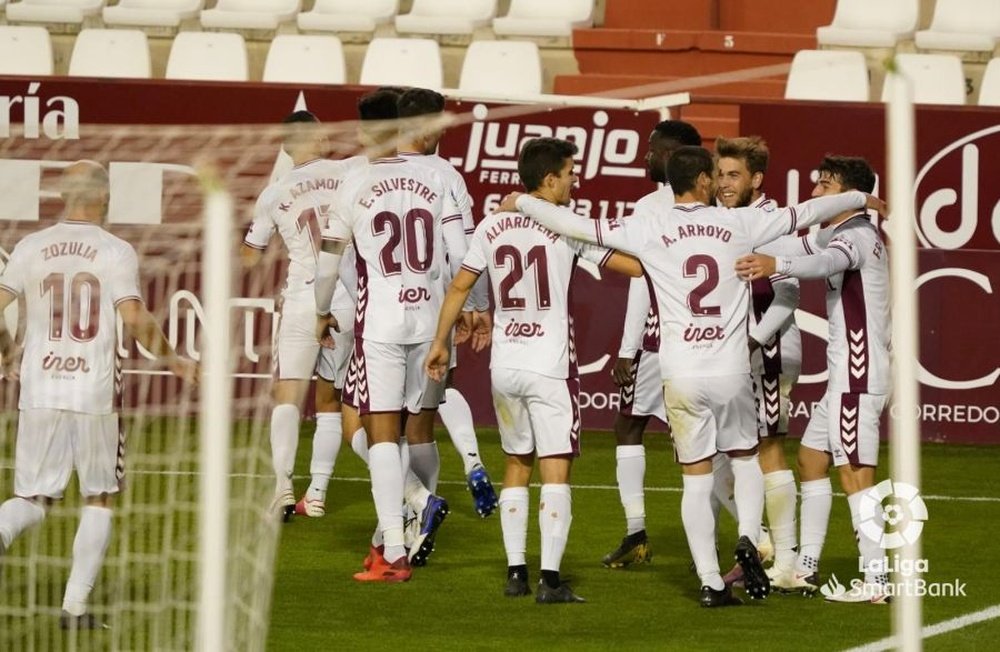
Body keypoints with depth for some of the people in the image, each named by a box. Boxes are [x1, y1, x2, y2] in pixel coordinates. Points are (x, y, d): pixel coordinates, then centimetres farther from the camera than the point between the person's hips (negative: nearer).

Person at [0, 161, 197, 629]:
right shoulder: (115, 252, -5)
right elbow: (135, 319, -13)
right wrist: (174, 362, 2)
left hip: (39, 392, 2)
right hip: (95, 395, -2)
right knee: (99, 499, 12)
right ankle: (75, 607, 5)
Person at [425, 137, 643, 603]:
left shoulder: (493, 227, 6)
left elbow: (458, 288, 12)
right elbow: (633, 265, -7)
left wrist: (441, 343, 22)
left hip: (504, 367, 5)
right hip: (550, 367, -5)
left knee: (516, 466, 16)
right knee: (555, 471, -5)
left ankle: (515, 571, 15)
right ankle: (550, 578, -12)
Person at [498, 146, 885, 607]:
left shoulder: (650, 230, -3)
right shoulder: (738, 224, 0)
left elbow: (578, 227, 1)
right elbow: (803, 215, 12)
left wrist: (522, 202, 17)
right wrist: (860, 199, 29)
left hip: (681, 374, 0)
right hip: (732, 371, 0)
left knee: (696, 478, 6)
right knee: (746, 458, 20)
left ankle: (711, 583, 3)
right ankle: (748, 539, -5)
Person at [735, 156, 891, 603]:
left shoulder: (857, 235, -15)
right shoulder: (843, 234, 17)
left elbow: (824, 262, -38)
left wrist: (778, 264, -55)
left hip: (858, 376, -11)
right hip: (846, 374, 11)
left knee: (855, 472, -10)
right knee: (811, 457, 16)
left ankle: (876, 580, -11)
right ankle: (806, 568, 20)